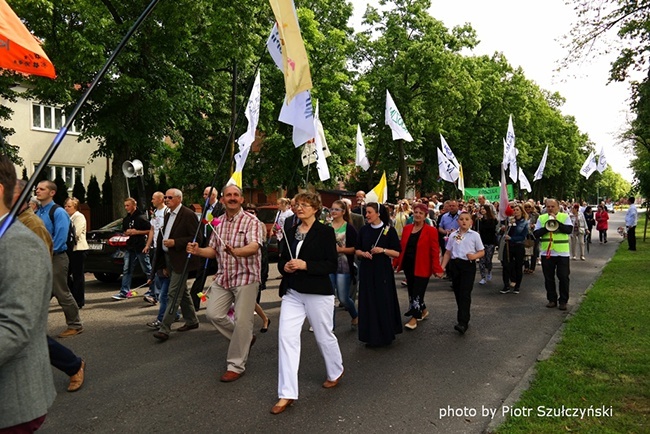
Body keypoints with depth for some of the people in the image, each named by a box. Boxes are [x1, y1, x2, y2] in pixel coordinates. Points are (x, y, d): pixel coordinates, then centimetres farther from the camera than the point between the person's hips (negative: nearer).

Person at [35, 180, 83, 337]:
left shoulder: (58, 212, -12)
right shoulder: (37, 212, 11)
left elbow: (61, 237, -18)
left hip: (55, 258, -7)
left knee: (62, 293, -2)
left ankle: (75, 325, 10)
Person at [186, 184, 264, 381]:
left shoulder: (251, 221, -9)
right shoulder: (219, 223, 11)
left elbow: (254, 246, -24)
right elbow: (213, 250, 17)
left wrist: (236, 251, -44)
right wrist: (198, 251, -3)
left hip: (246, 277, -6)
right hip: (223, 277, 6)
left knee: (242, 322, -4)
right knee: (213, 314, 0)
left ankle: (236, 366, 11)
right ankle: (245, 339, 25)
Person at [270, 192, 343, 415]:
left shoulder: (325, 232, -7)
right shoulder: (291, 232, 10)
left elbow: (331, 265, -12)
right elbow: (282, 260, 16)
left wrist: (305, 265, -22)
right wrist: (284, 266, -7)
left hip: (318, 293, -4)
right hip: (292, 293, 5)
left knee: (324, 336, 11)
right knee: (286, 336, -6)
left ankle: (335, 372, 42)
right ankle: (287, 394, 2)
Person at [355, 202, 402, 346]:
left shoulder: (389, 230, -4)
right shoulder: (364, 230, 6)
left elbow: (397, 253, -4)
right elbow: (357, 250, 12)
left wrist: (383, 250, -19)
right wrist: (363, 253, -9)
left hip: (383, 271, -3)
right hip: (366, 270, 3)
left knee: (383, 302, 1)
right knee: (368, 302, 5)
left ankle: (384, 336, 17)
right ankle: (370, 335, 17)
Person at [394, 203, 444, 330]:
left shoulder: (431, 231, -9)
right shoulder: (407, 228, 5)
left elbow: (435, 251, -12)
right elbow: (402, 247, 7)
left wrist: (437, 268, -16)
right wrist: (396, 262, 2)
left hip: (422, 267, -6)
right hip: (408, 266, 6)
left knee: (417, 292, -1)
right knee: (412, 291, 16)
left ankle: (415, 318, 12)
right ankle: (423, 310, 37)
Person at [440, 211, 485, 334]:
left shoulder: (475, 235, -1)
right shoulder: (453, 235, 7)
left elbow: (482, 252, 3)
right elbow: (448, 253, 11)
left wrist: (474, 256, -17)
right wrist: (443, 266, 2)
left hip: (468, 265, -3)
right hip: (454, 264, 4)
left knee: (465, 293, -10)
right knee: (457, 292, 10)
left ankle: (463, 322, -13)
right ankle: (462, 314, 27)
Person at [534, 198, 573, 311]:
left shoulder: (565, 217, 0)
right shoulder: (541, 218, 5)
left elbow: (569, 230, -14)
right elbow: (536, 234, -2)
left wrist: (557, 222, -20)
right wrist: (546, 227, -17)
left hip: (562, 253, -2)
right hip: (546, 253, 2)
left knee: (563, 277, 2)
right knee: (549, 278, 9)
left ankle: (563, 301, 13)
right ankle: (552, 299, 21)